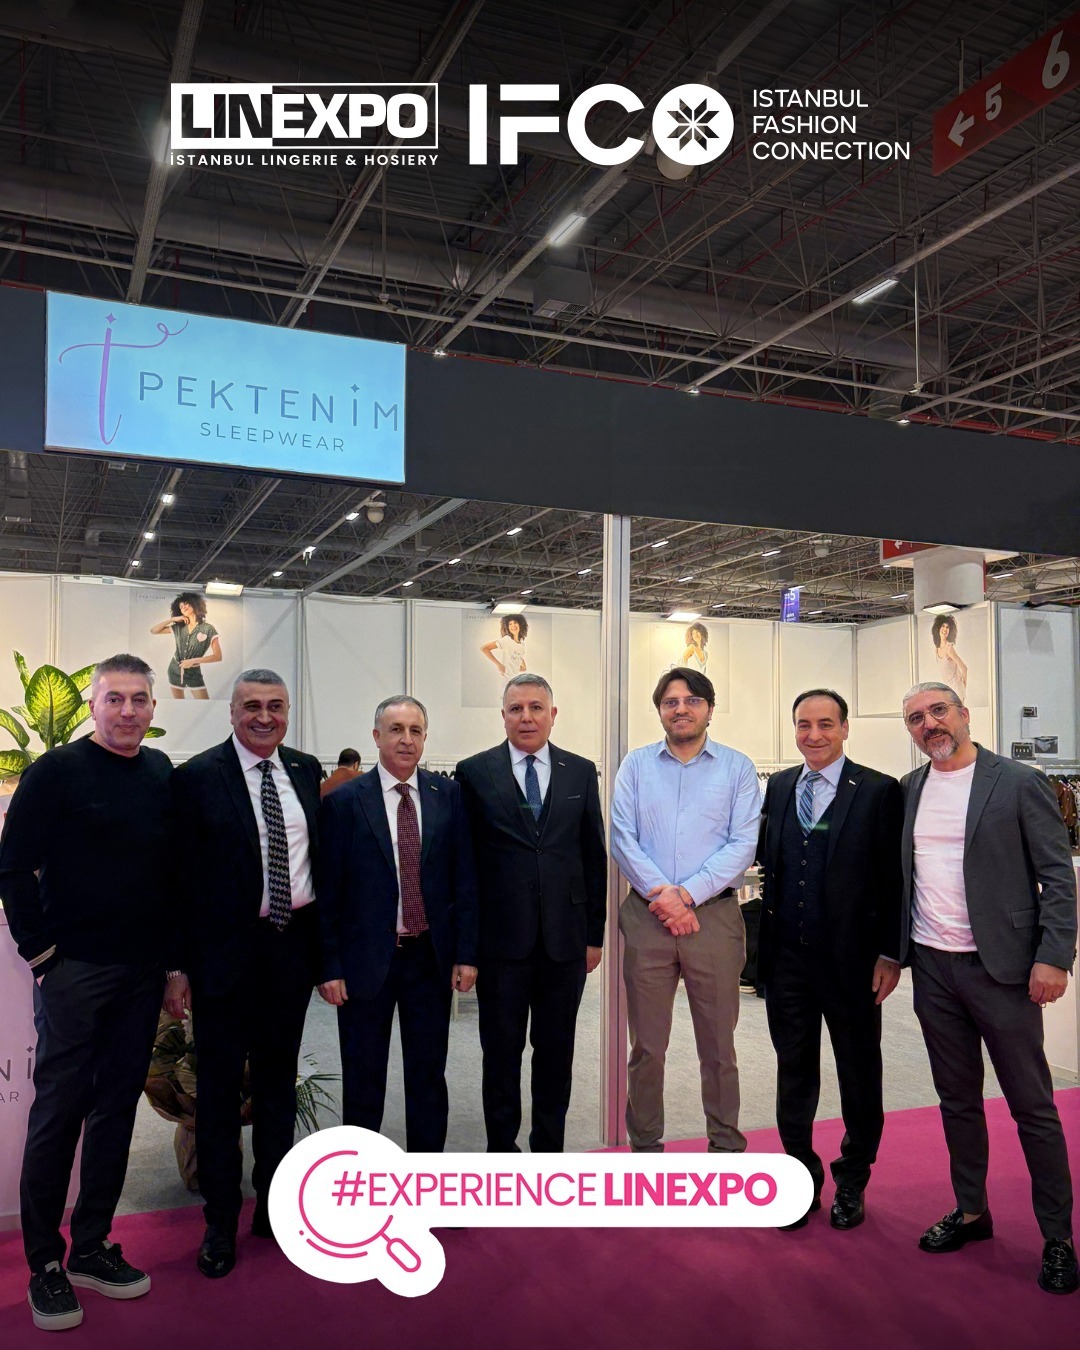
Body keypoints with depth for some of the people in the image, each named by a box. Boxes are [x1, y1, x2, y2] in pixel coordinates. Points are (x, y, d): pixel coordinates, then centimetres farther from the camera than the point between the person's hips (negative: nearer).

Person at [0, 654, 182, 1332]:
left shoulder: (163, 775, 7)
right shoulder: (56, 772, -8)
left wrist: (176, 962, 8)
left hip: (143, 973, 5)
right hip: (75, 971, -5)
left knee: (118, 1109, 12)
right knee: (59, 1112, 4)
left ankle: (91, 1247, 26)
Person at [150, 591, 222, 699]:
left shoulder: (208, 629, -10)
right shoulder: (178, 627, 3)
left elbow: (218, 656, -14)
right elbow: (153, 631, 4)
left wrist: (194, 661, -21)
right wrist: (172, 619, -5)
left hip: (194, 673, -4)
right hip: (175, 671, 4)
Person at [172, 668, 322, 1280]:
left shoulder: (306, 770, 6)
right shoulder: (197, 777, -8)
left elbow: (319, 854, 9)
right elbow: (181, 874, -9)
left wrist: (322, 941, 5)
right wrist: (178, 961, -11)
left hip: (293, 942, 5)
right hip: (226, 949, -4)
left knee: (279, 1074, 18)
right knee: (220, 1085, 8)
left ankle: (273, 1204, 35)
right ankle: (221, 1222, 25)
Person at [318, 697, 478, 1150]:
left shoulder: (448, 795, 1)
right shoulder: (344, 802, -5)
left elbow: (464, 878, 2)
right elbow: (328, 890, -4)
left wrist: (465, 953, -1)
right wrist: (330, 966, -7)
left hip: (432, 956, 2)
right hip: (366, 959, -2)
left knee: (429, 1074, 13)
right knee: (363, 1078, 11)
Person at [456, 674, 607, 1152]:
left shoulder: (581, 772, 6)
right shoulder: (474, 772, 0)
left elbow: (595, 856, 7)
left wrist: (595, 932, 5)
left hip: (565, 938, 2)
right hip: (501, 937, -2)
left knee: (556, 1050, 12)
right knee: (501, 1050, 9)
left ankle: (549, 1149, 29)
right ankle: (502, 1150, 26)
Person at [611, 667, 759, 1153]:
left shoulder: (737, 768, 5)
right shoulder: (636, 765, 8)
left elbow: (742, 845, -4)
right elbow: (622, 838, 0)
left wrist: (688, 894, -13)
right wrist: (661, 894, -12)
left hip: (714, 916, -1)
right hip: (646, 916, 1)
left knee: (718, 1044, 6)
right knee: (646, 1043, 7)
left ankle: (726, 1145, 20)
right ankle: (645, 1145, 21)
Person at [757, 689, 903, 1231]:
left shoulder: (879, 791, -7)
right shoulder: (777, 787, 7)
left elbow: (894, 879, -7)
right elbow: (767, 861, 8)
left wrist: (891, 953, -8)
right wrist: (766, 937, -1)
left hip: (851, 959, -3)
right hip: (787, 957, 3)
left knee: (858, 1073, 14)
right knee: (793, 1070, 14)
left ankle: (851, 1183, 33)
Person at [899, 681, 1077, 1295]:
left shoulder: (1020, 783, -6)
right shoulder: (907, 791, 8)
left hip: (1000, 967, -5)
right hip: (932, 967, 5)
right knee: (958, 1099, 16)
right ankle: (971, 1211, 31)